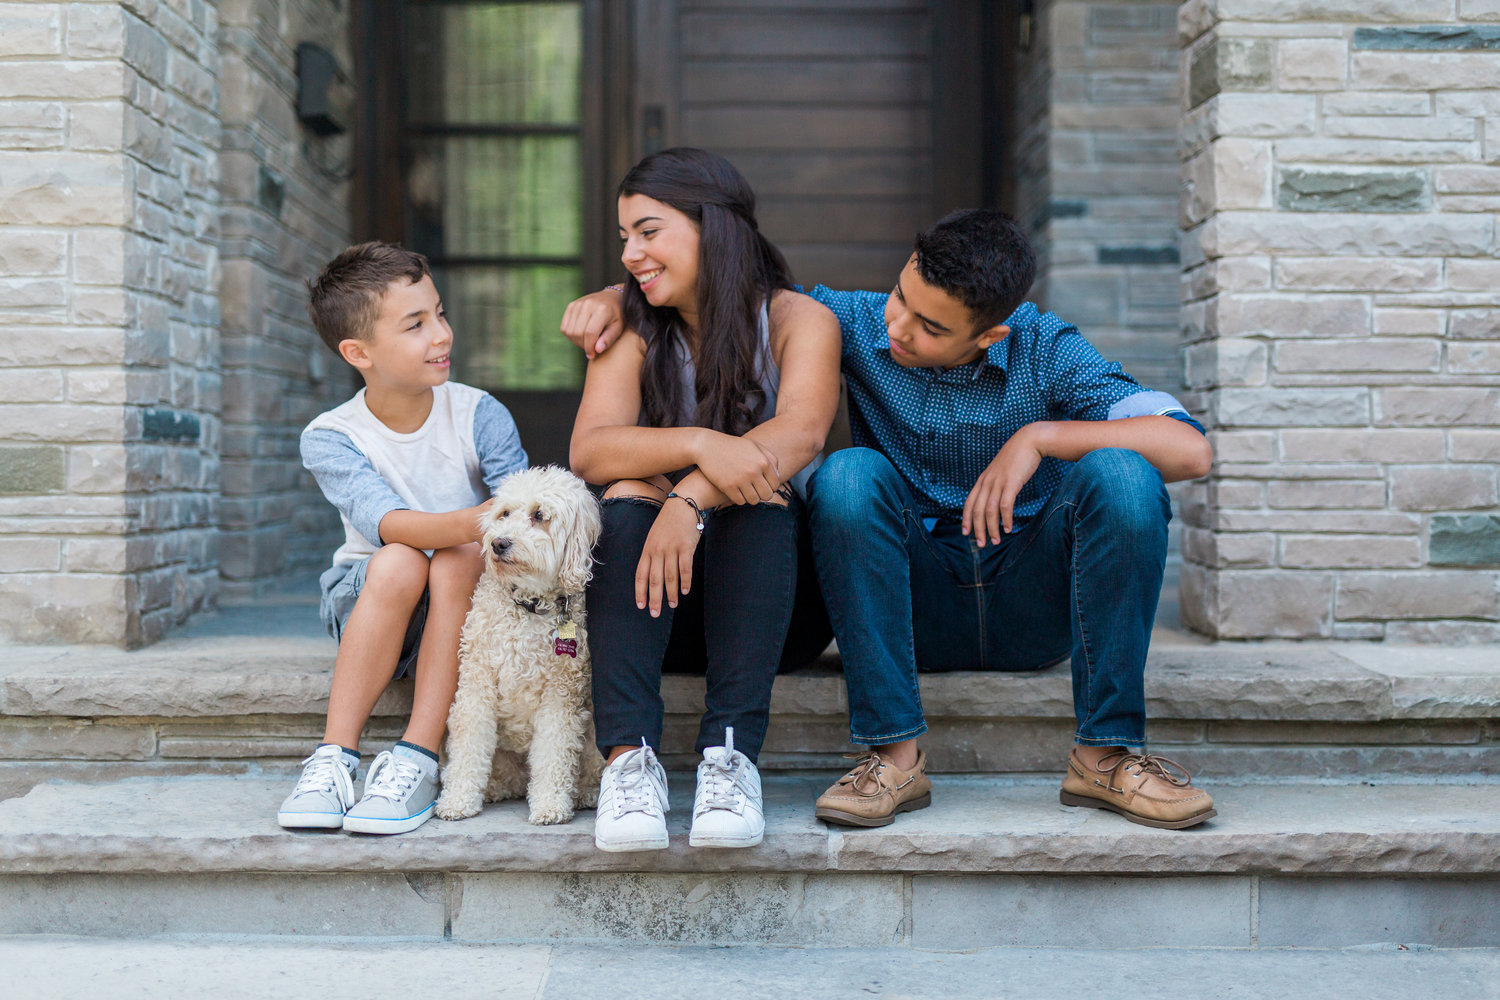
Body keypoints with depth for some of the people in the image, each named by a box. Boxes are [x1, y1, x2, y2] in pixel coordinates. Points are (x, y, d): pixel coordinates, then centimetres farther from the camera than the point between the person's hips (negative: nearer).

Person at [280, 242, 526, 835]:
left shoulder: (479, 416, -8)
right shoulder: (329, 439, -12)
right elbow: (387, 521, -30)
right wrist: (471, 523, -48)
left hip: (465, 607, 1)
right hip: (366, 603, 0)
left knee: (460, 560, -31)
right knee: (398, 563, -32)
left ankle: (417, 762, -30)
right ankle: (334, 758, -27)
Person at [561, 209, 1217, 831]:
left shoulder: (1047, 351, -8)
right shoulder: (860, 324, -3)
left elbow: (1189, 450, -18)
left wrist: (1039, 436, -24)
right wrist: (617, 296, -11)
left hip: (1029, 611, -1)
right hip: (917, 608, 1)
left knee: (1119, 474, -27)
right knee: (850, 473, -27)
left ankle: (1105, 754, -21)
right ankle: (894, 755, -28)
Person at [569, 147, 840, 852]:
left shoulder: (800, 321, -1)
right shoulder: (633, 338, 5)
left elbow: (801, 431, -22)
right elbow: (588, 450, -14)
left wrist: (692, 496, -38)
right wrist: (701, 444, -32)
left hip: (779, 592, -2)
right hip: (665, 608, 2)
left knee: (760, 493, -29)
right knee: (628, 495, -26)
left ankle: (731, 753, -39)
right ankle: (628, 756, -38)